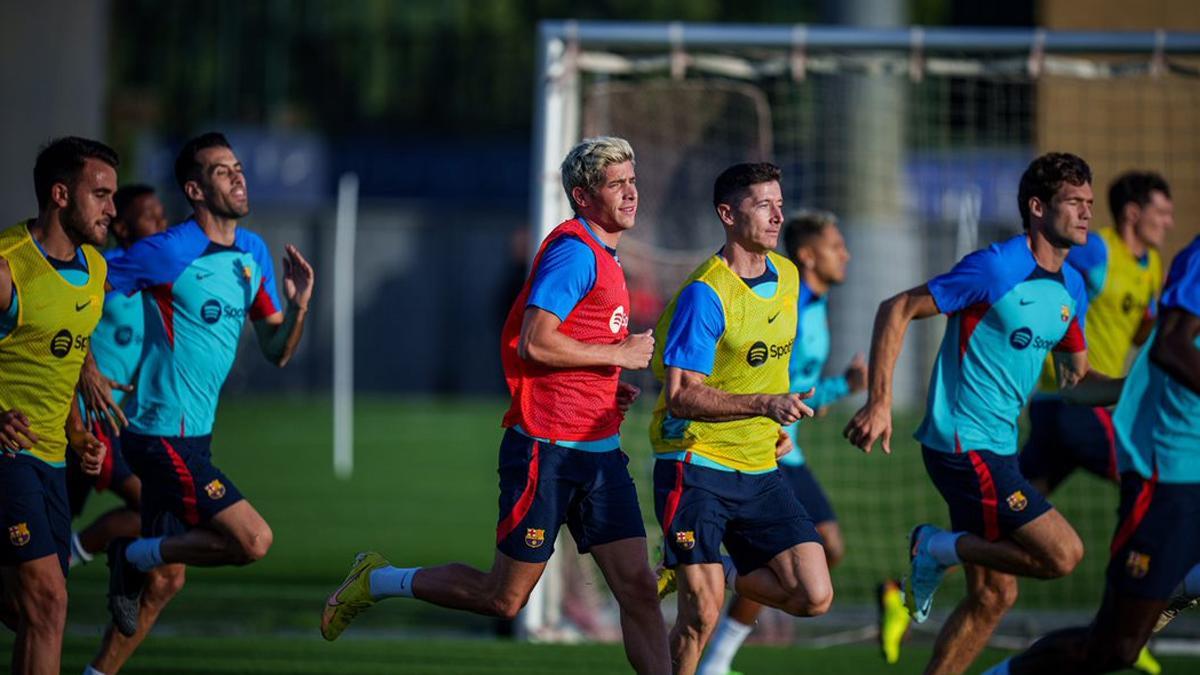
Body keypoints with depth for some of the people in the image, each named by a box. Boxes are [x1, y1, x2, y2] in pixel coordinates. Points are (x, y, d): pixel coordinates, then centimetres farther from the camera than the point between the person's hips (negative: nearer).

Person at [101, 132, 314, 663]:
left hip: (193, 436, 8)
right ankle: (134, 555, 2)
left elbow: (276, 351, 13)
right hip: (163, 435, -8)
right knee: (254, 541, -15)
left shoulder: (253, 252, 9)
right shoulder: (168, 252, -15)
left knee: (165, 580, 11)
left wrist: (298, 307, -5)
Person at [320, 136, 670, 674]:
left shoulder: (603, 257, 17)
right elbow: (534, 343, -23)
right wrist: (619, 354, -14)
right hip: (547, 449, -9)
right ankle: (377, 581, 21)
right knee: (503, 598, 2)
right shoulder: (573, 250, -13)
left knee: (638, 588, -3)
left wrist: (608, 387, 11)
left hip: (599, 449, 9)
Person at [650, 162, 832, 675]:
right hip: (695, 467, -7)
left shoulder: (787, 277, 8)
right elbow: (681, 397, -22)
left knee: (814, 597, -3)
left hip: (760, 471, 7)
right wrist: (766, 404, -32)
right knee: (701, 616, -11)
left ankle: (719, 574, 22)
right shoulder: (705, 294, -16)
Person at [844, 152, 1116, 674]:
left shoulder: (1071, 288, 10)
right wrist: (880, 402, -18)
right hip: (963, 446, -9)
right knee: (1062, 554, -15)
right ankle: (940, 548, 1)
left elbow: (1075, 383, 18)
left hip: (996, 450, 9)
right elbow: (896, 310, -12)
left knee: (993, 596, 9)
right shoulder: (996, 268, -15)